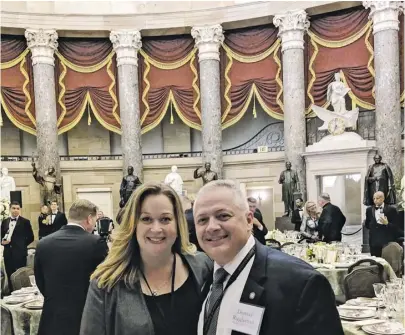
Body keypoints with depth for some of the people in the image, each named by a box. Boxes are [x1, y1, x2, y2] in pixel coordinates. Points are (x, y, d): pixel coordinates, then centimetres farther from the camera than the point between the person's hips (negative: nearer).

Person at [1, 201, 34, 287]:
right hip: (8, 253, 4)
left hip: (20, 253, -4)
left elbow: (30, 237, 0)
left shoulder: (25, 222, -1)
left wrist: (22, 245, -3)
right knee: (10, 276, 8)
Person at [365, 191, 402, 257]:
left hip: (387, 242, -3)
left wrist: (387, 223, -20)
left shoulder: (391, 209, -3)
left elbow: (397, 227, -4)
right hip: (374, 242, 3)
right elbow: (367, 225, 15)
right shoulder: (369, 210, 8)